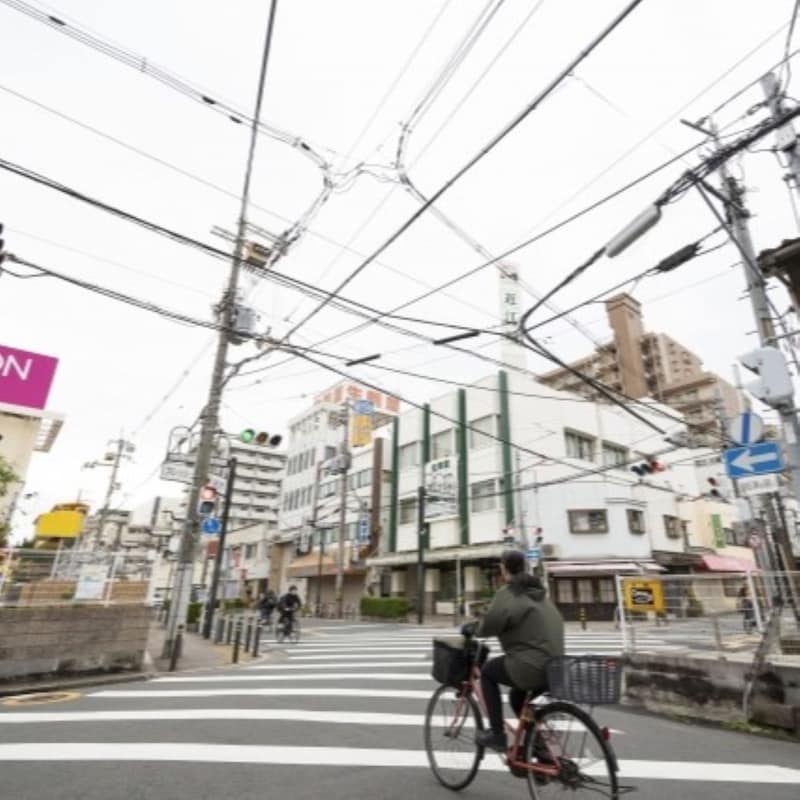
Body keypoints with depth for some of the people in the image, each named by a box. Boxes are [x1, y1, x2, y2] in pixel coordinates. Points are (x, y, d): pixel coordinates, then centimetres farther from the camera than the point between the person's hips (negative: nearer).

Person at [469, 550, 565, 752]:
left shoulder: (507, 593, -11)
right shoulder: (538, 592, 16)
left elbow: (489, 625, -14)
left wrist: (472, 629, 9)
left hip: (532, 667, -8)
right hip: (555, 669, 8)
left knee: (487, 672, 14)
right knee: (517, 695, 31)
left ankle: (497, 734, 14)